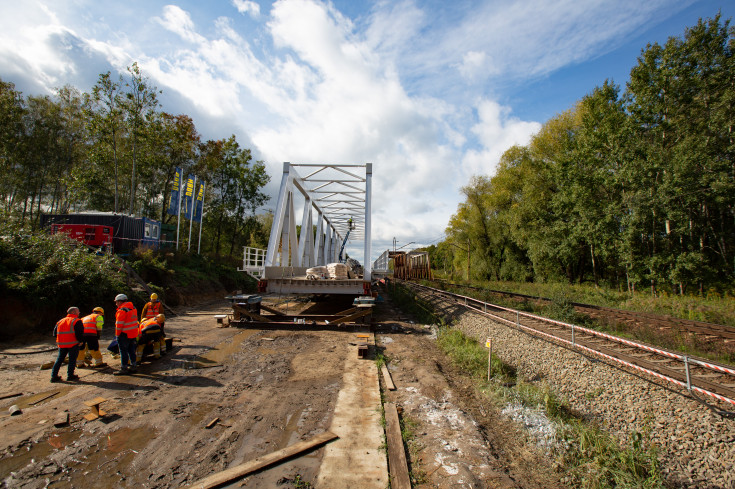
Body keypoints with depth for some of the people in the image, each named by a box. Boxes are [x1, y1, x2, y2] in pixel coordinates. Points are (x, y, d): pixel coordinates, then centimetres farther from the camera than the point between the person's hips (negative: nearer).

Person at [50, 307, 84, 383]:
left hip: (61, 344, 6)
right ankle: (70, 375, 5)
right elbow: (80, 333, -16)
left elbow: (55, 333, 17)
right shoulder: (77, 321, -7)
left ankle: (54, 376, 18)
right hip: (73, 343, -6)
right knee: (72, 359, 3)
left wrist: (59, 343, 24)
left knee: (59, 359, 17)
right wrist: (80, 341, -2)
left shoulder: (60, 321, 16)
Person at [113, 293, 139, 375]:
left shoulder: (122, 310, -17)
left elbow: (119, 324, -16)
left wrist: (117, 334, -7)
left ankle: (124, 368, 6)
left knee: (123, 351, 1)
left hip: (125, 334, -8)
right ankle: (132, 367, 22)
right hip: (133, 333, 8)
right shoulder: (133, 308, 10)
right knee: (131, 350, 15)